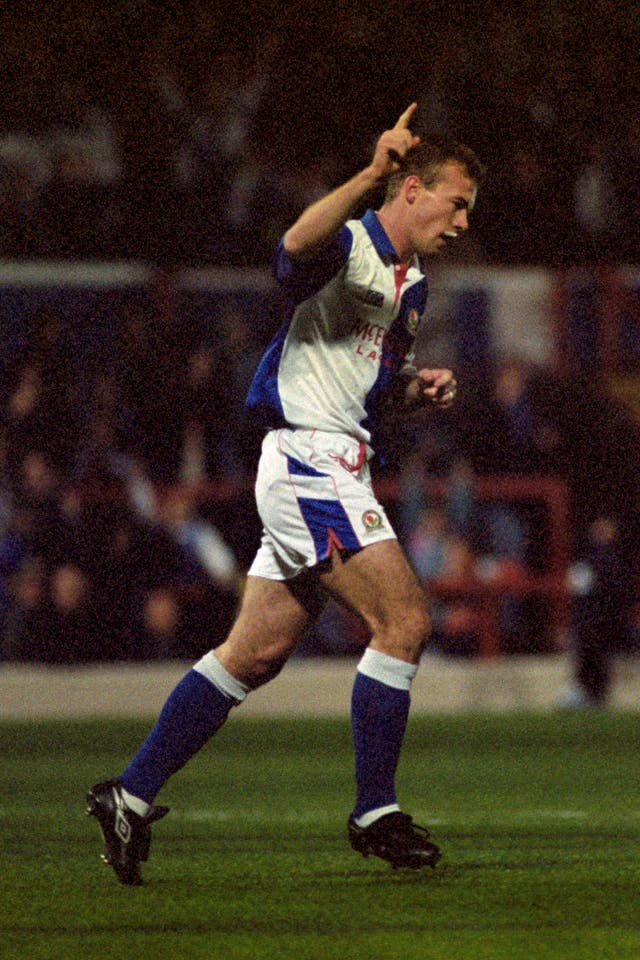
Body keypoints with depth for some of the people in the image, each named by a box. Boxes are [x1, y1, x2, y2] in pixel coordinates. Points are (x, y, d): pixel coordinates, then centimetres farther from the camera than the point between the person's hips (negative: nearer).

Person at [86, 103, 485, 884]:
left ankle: (131, 795, 12)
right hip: (309, 461, -10)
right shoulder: (348, 247, -11)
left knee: (255, 654, 9)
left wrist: (420, 387, 10)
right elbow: (299, 243, -37)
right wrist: (372, 173, -42)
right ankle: (373, 813, -7)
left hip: (329, 475, 10)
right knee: (403, 620, -14)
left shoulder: (410, 282, 20)